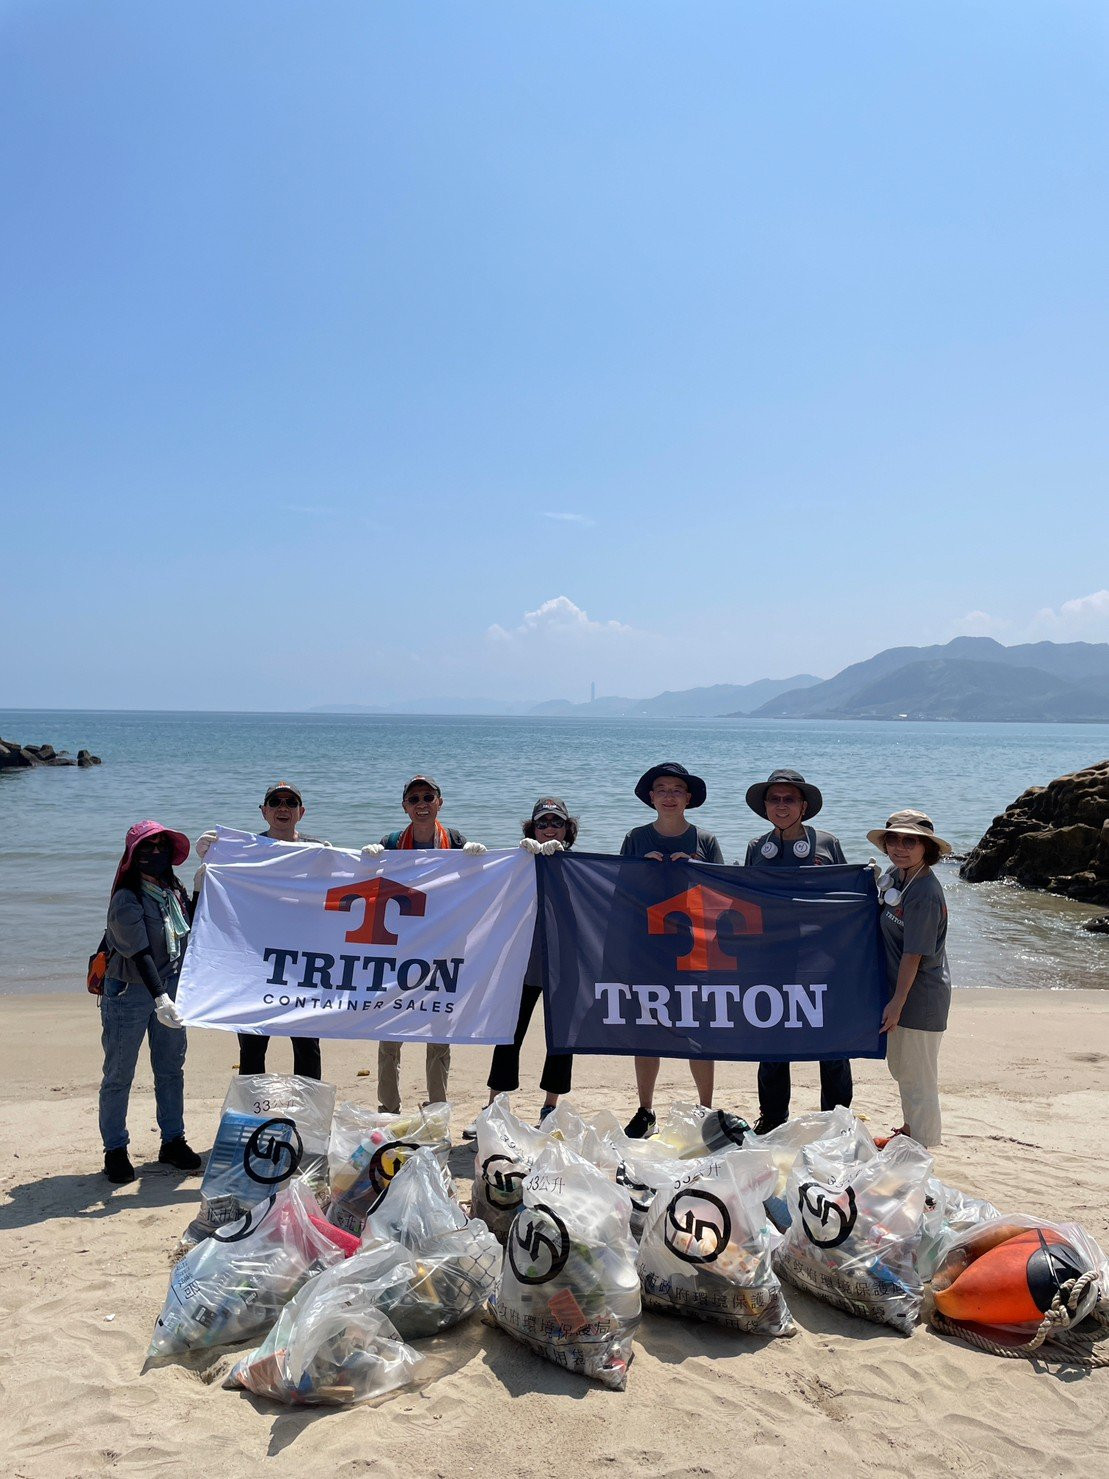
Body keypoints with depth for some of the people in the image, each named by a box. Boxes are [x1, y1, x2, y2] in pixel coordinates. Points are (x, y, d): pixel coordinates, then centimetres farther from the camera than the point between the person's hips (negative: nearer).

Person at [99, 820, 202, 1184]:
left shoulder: (175, 890, 3)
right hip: (129, 992, -6)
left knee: (171, 1069, 14)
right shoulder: (127, 899, -18)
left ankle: (173, 1141, 26)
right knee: (119, 1075, 6)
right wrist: (160, 999, -32)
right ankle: (115, 1150, 19)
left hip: (170, 988, 6)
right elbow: (140, 953, -26)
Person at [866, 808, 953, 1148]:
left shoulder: (925, 893, -24)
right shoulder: (893, 877, 2)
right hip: (902, 989, 9)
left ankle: (922, 1144, 22)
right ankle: (911, 1129, 41)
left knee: (918, 1075, 6)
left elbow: (914, 954, -22)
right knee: (900, 1065, 23)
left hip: (920, 995, -9)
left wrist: (897, 1002, -19)